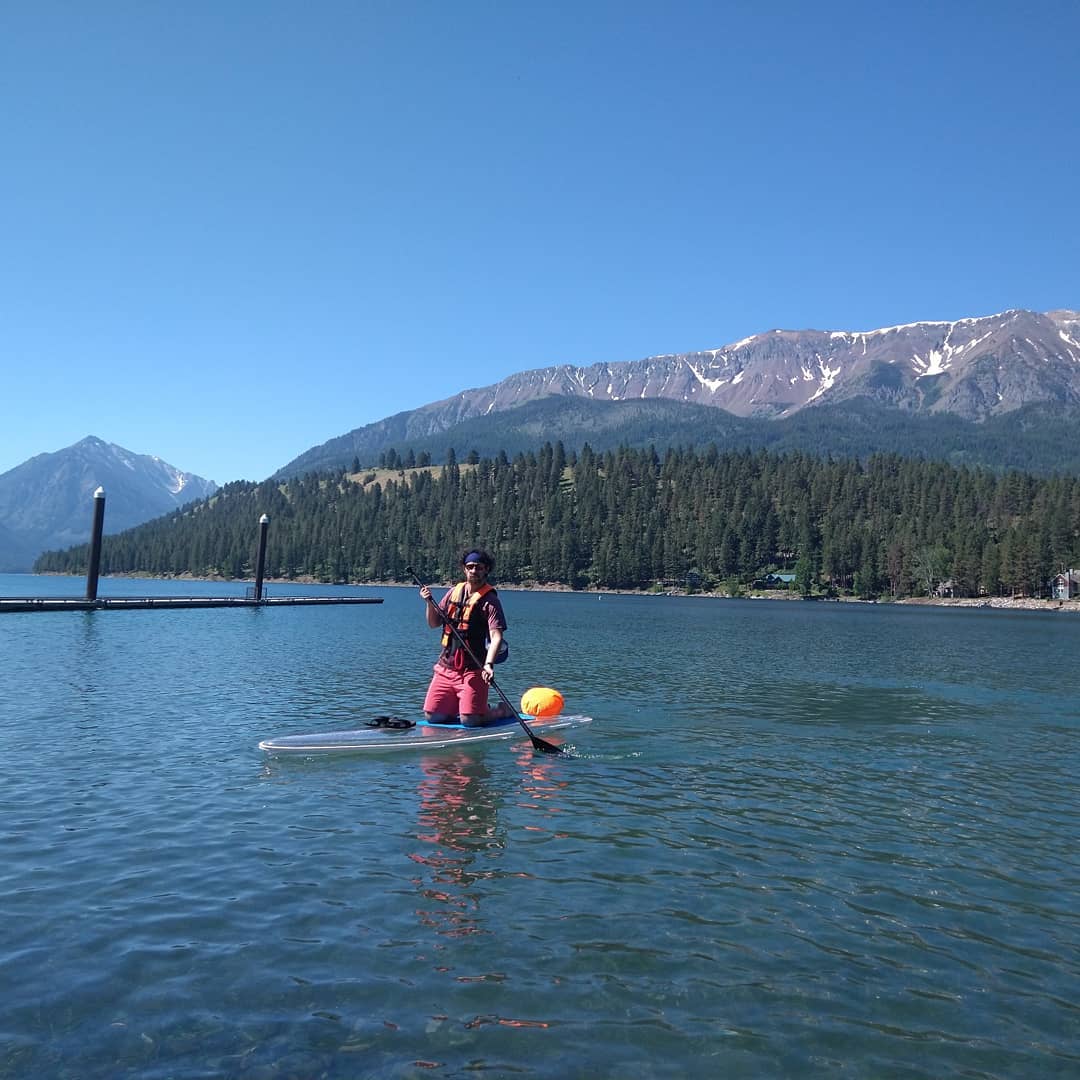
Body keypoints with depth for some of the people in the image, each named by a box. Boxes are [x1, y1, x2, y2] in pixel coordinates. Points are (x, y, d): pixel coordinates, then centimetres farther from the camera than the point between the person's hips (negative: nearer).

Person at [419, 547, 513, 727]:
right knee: (433, 716, 1)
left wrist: (489, 664, -32)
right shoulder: (454, 592, 11)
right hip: (446, 666, 6)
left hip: (473, 668, -5)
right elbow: (434, 624, 17)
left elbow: (496, 636, -17)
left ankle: (502, 710, 15)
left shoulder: (490, 600, -7)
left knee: (469, 720, -14)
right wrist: (429, 602, -1)